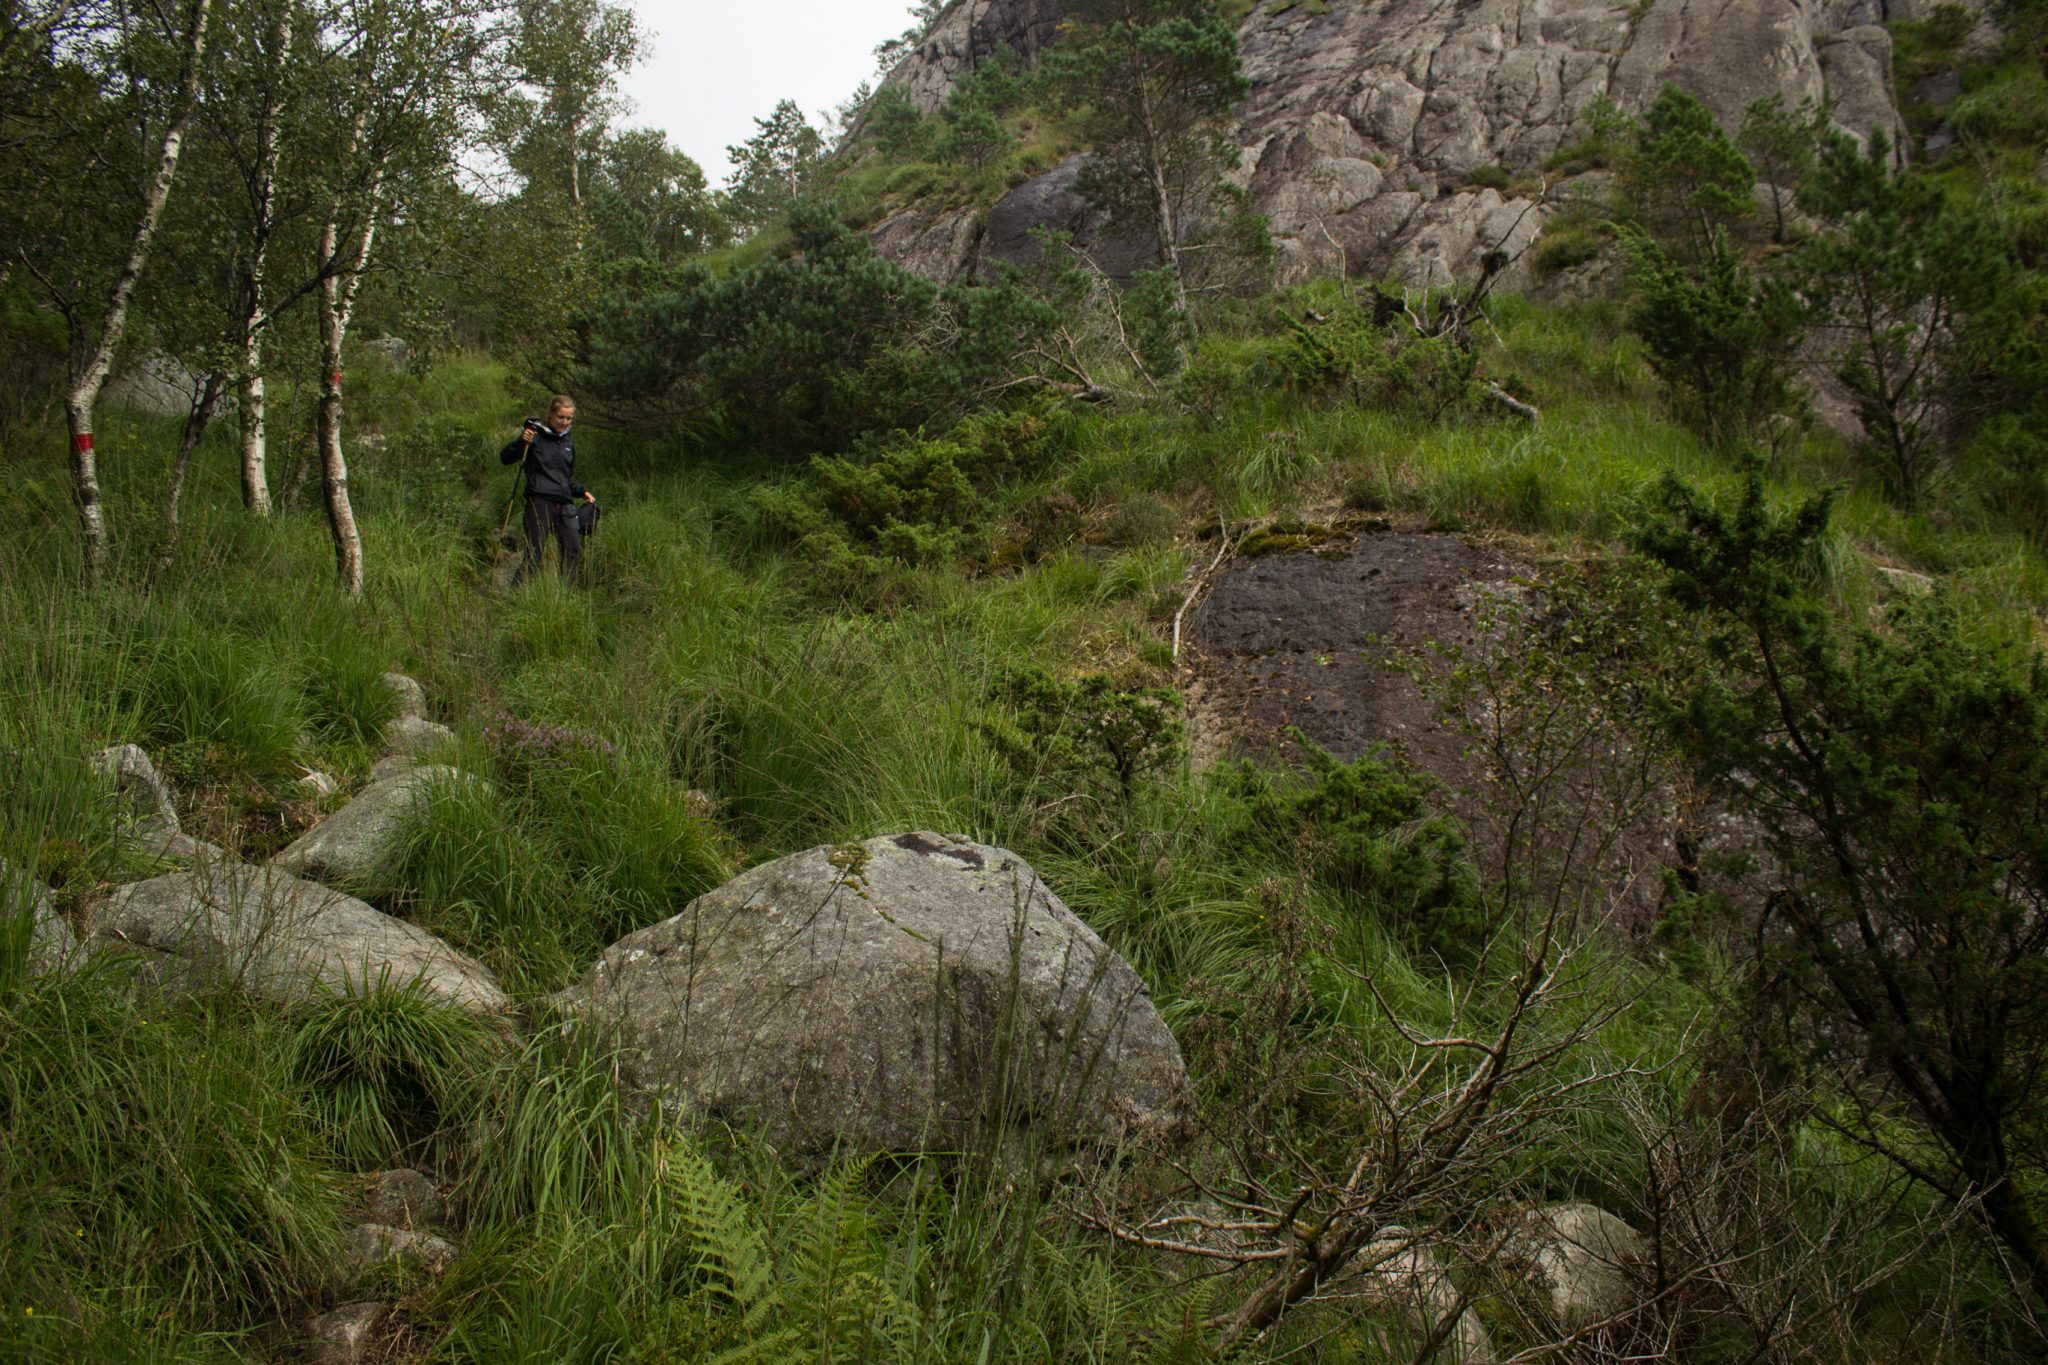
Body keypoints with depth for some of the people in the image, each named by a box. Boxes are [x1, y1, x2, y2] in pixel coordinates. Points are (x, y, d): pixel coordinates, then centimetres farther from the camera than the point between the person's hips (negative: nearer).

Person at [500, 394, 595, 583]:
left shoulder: (569, 444, 20)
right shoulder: (536, 436, 2)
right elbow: (505, 458, -3)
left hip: (564, 505, 6)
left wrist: (582, 492, 14)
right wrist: (521, 442, -18)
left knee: (574, 553, 3)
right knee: (534, 555, -11)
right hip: (540, 502, -6)